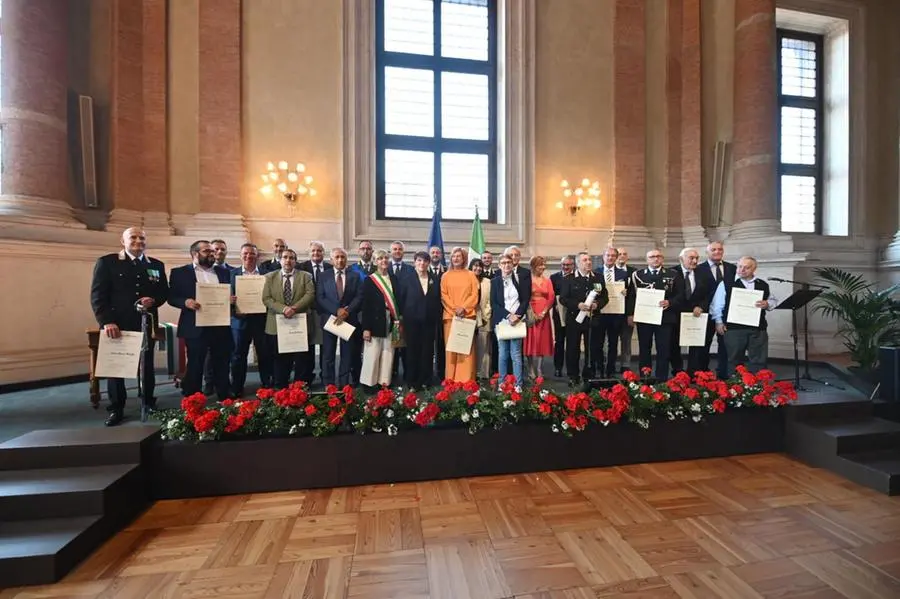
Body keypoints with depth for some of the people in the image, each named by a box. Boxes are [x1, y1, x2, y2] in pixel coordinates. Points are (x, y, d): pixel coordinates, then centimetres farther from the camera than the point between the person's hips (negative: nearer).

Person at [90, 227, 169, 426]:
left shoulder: (156, 265, 9)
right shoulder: (106, 262, -1)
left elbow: (164, 292, 11)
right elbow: (97, 295, -6)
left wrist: (153, 301, -12)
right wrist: (106, 322, -16)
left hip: (146, 324, 2)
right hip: (117, 325, -2)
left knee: (147, 365, 11)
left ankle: (149, 403, 24)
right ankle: (116, 409, 20)